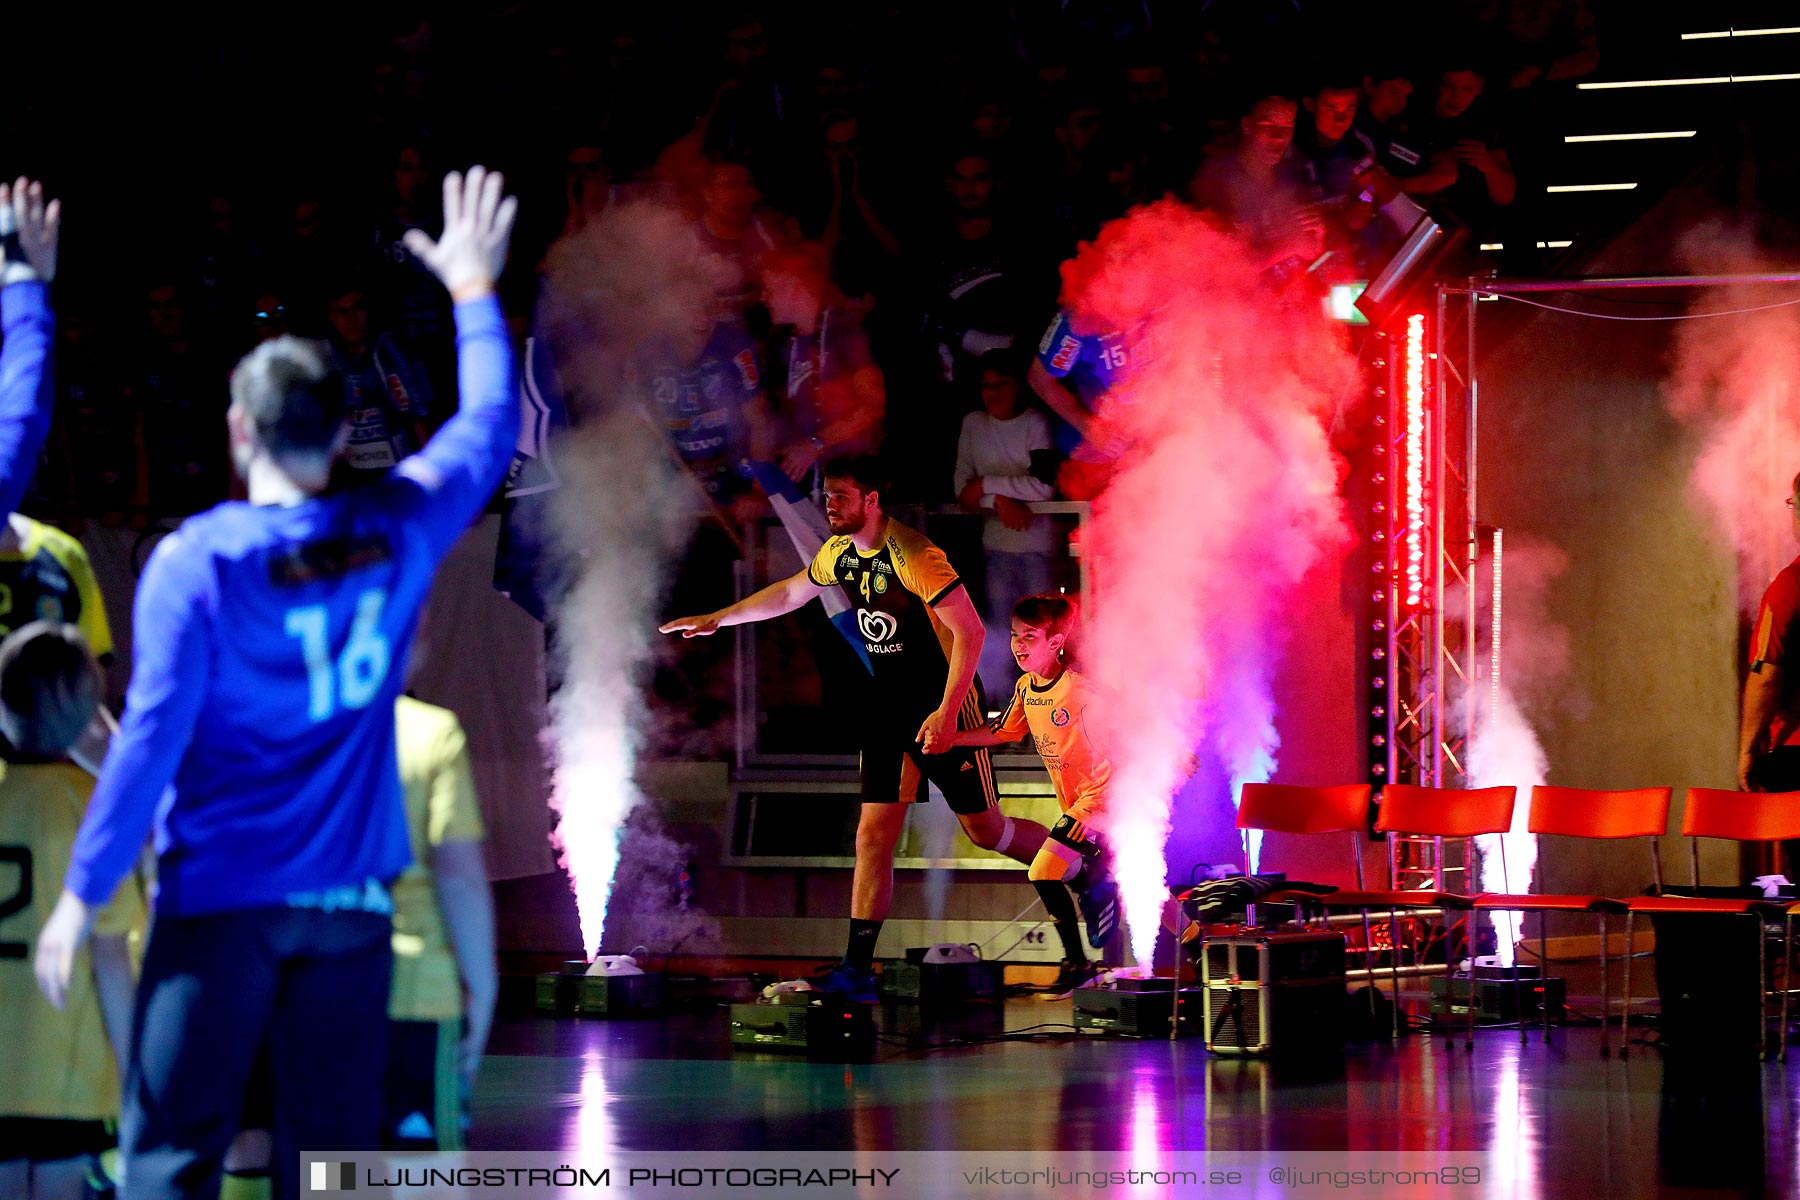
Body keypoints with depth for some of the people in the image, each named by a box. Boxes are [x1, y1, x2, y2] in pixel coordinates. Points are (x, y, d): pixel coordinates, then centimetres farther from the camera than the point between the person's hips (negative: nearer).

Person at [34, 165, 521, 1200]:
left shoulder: (198, 561, -10)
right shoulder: (398, 535, 1)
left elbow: (153, 735, -12)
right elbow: (490, 426, 19)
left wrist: (85, 891, -5)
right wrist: (475, 291, 31)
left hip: (221, 902, -3)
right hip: (350, 908, 4)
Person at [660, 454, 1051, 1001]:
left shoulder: (913, 556, -23)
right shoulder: (839, 553, 3)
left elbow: (970, 631, -23)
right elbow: (789, 593, 23)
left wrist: (946, 712, -26)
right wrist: (715, 619, 25)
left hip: (945, 704, -7)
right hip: (889, 707, 7)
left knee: (985, 830, 2)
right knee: (874, 835, -2)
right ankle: (858, 970, -3)